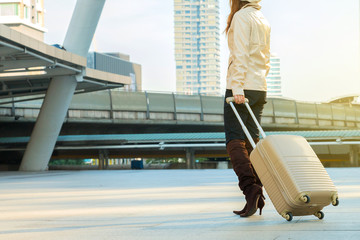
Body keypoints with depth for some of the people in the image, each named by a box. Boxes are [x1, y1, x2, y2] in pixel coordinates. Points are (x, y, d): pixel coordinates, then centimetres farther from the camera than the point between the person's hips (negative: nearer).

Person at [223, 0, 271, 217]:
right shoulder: (264, 21, 19)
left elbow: (240, 55, -15)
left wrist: (237, 87, -19)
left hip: (241, 88, -7)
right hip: (260, 88, 7)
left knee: (235, 140, -7)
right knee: (252, 141, 7)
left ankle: (250, 187, -20)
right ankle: (258, 195, 2)